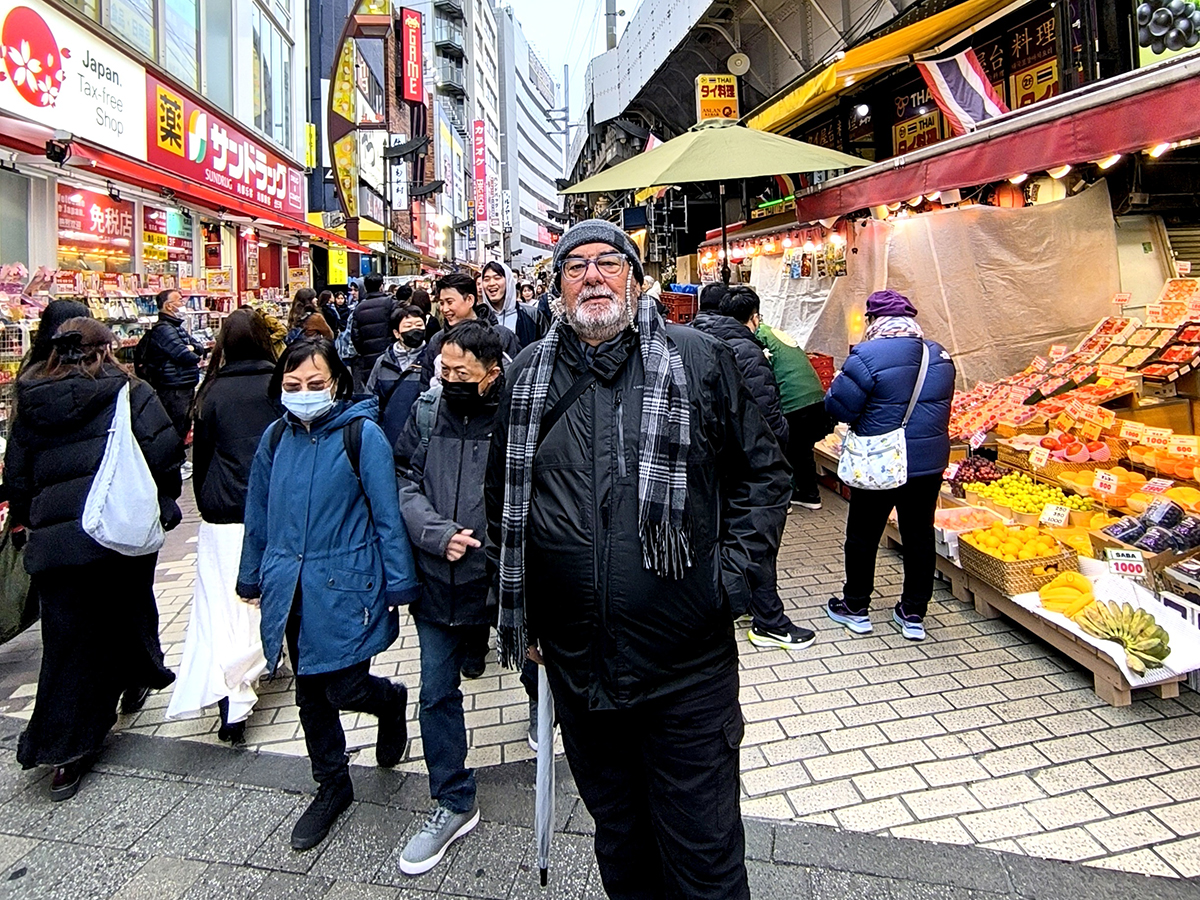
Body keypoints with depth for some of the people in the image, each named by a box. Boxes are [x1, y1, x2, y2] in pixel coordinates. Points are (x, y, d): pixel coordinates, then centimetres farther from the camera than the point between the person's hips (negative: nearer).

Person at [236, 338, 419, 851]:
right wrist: (252, 577, 19)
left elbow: (387, 514, -9)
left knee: (344, 688, -4)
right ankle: (332, 785, 35)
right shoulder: (276, 438, 5)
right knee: (309, 692, 14)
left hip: (345, 587, -5)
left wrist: (400, 583, -9)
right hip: (290, 589, 5)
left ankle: (391, 702, 32)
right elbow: (259, 514, 14)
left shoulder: (362, 435, -10)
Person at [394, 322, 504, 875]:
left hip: (505, 580, -3)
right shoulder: (427, 414, -2)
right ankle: (454, 803, 31)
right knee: (437, 693, 12)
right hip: (439, 582, 4)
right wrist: (440, 535, -16)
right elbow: (405, 483, 0)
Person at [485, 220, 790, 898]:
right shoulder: (529, 375, 5)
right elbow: (503, 497, 16)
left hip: (688, 664, -3)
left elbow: (765, 473, 3)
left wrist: (734, 574, -7)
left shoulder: (700, 359, -3)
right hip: (577, 663, 4)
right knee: (616, 832, 25)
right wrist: (518, 611, 12)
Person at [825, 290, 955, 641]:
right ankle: (914, 614, 25)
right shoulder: (941, 356, 3)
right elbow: (941, 404, 15)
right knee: (919, 535, 14)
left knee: (863, 535, 11)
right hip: (930, 463, 5)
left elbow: (838, 407, -16)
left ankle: (855, 607, 25)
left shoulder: (867, 356, -18)